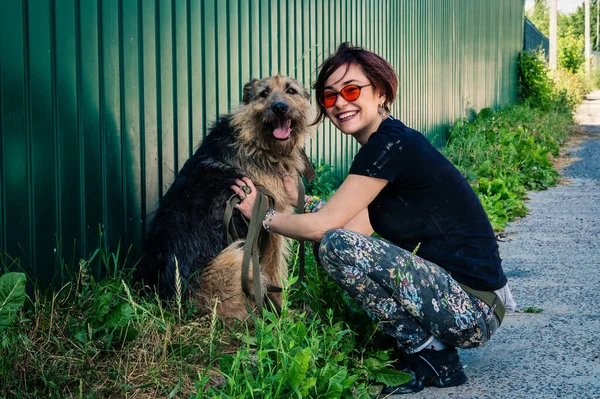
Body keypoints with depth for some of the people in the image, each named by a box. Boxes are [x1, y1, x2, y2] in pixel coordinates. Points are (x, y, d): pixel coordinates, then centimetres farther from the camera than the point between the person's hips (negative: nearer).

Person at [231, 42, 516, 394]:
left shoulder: (392, 144, -16)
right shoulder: (386, 142, 12)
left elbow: (323, 225, -13)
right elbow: (358, 230, 7)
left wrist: (263, 216, 1)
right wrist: (300, 201, 5)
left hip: (476, 309, -10)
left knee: (336, 246, -19)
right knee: (344, 242, 15)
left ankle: (429, 354, -5)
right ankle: (429, 344, 11)